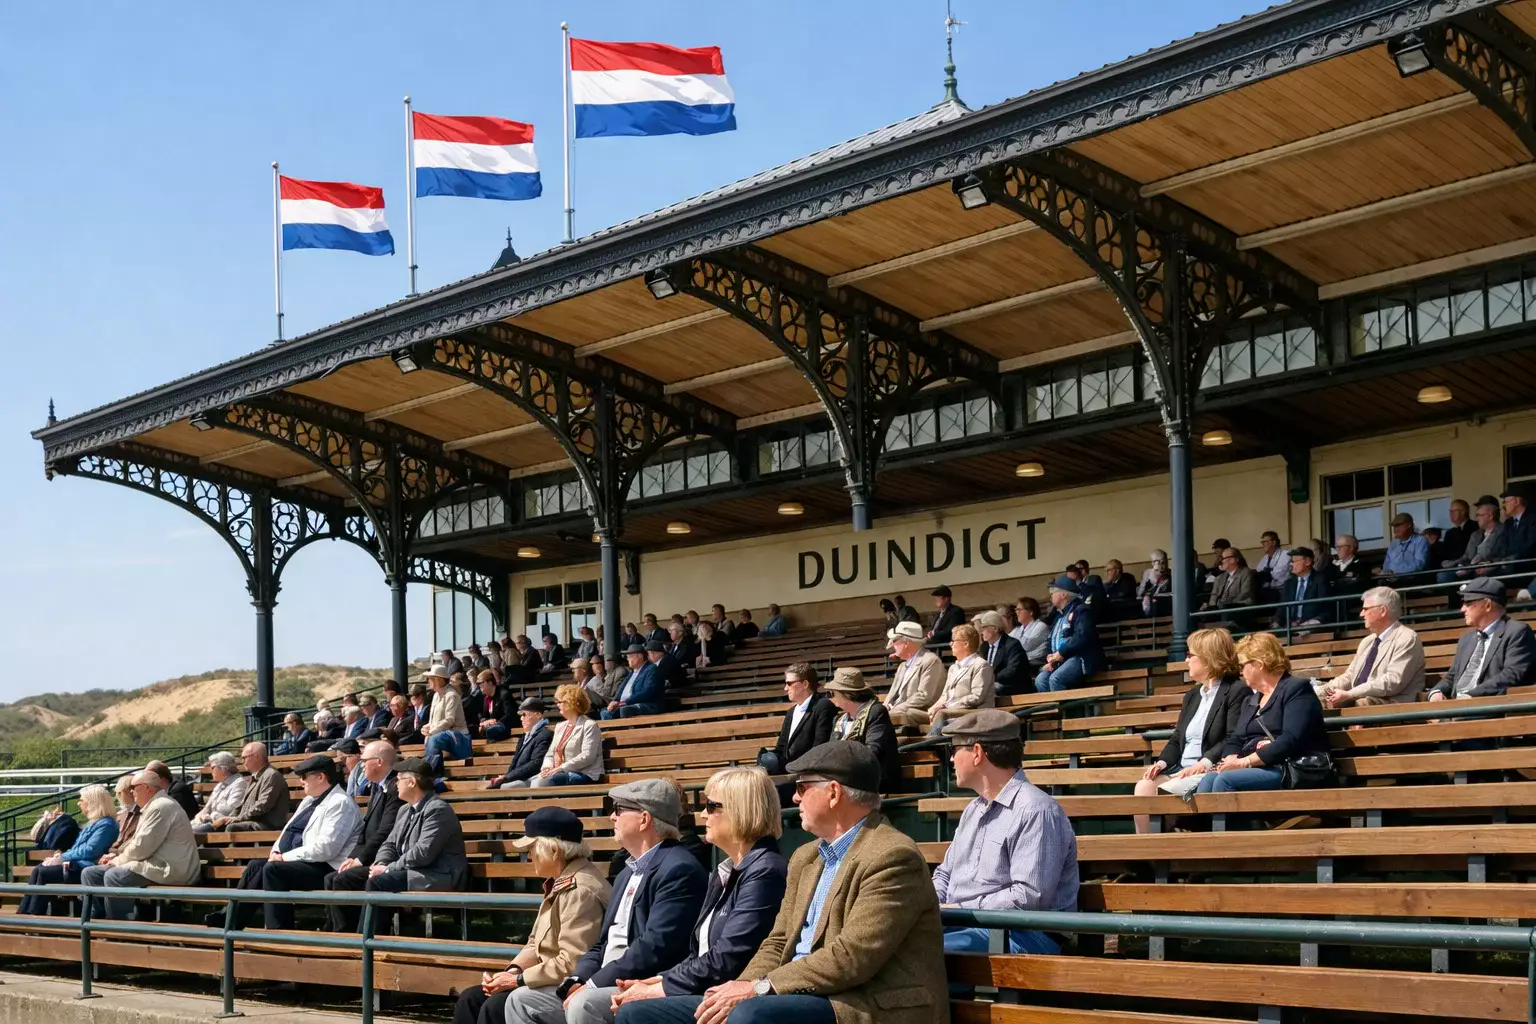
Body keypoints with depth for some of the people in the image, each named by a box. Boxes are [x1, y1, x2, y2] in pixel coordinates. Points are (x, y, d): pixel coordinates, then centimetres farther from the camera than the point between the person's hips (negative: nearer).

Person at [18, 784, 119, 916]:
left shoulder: (106, 824, -8)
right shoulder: (92, 823, 25)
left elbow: (89, 851, -17)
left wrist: (63, 857, -10)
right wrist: (61, 856, 5)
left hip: (86, 868, -10)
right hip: (77, 864, 10)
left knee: (43, 872, -19)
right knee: (38, 870, -8)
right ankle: (23, 914, -15)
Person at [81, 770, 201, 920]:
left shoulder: (160, 807, -15)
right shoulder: (153, 806, 20)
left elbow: (142, 847, -19)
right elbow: (138, 842, 27)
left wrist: (118, 861, -4)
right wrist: (117, 856, 11)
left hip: (169, 870, -11)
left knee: (113, 876, -29)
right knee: (90, 873, 6)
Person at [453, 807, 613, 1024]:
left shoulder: (581, 891, -20)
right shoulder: (559, 884, 14)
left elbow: (571, 964, -26)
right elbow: (536, 944, 19)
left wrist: (518, 980, -18)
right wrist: (513, 970, -1)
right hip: (549, 984, 11)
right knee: (470, 1000, 2)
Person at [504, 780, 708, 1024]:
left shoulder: (678, 869, -13)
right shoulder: (627, 874, 20)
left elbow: (654, 947, -22)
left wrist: (592, 986, -18)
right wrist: (576, 982, -1)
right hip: (605, 985, 10)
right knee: (522, 1000, 5)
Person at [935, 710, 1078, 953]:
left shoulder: (1035, 810, -10)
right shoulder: (973, 810, 23)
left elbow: (1030, 898, -19)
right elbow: (944, 875, 29)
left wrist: (962, 909, -15)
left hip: (1021, 935, -9)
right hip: (963, 926, 9)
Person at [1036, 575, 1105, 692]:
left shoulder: (1080, 611, -4)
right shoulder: (1060, 615, 22)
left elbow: (1082, 637, -19)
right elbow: (1053, 641, 24)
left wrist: (1061, 653, -16)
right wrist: (1052, 657, 1)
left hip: (1080, 658, -8)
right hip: (1061, 660, 8)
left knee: (1055, 679, -32)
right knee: (1040, 680, -19)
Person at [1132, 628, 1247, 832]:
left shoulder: (1237, 691, -3)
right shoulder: (1192, 695, 24)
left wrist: (1204, 763, -26)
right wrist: (1162, 763, 0)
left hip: (1210, 772, -8)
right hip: (1181, 770, 8)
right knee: (1144, 787, -20)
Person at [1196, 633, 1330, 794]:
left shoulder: (1297, 690, -2)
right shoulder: (1250, 701, 26)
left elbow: (1291, 741, -16)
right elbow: (1235, 740, 18)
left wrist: (1245, 762, -19)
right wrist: (1231, 760, -7)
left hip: (1289, 771, -7)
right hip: (1254, 769, 7)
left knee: (1225, 780, -30)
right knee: (1208, 779, -23)